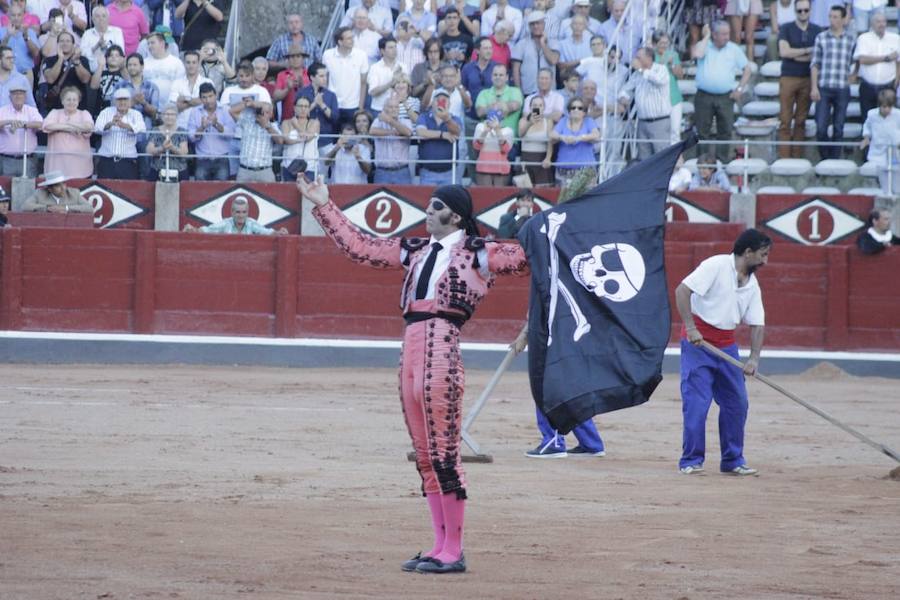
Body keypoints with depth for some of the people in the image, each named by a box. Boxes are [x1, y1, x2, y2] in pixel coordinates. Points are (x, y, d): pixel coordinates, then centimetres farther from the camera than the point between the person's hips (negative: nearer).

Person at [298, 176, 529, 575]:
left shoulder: (477, 253, 3)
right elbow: (358, 246, 24)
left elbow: (527, 257, -5)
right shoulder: (417, 252, 20)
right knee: (425, 458, 8)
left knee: (443, 455, -6)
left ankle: (454, 551, -1)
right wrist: (323, 206, 23)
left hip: (442, 351, -7)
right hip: (411, 351, 7)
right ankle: (440, 547, 14)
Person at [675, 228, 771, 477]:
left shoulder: (752, 284, 9)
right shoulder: (717, 266, -13)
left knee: (737, 402, 8)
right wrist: (690, 327, -25)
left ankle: (733, 460, 19)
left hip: (726, 346, 7)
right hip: (698, 342, -7)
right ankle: (691, 461, -3)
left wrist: (754, 358, -8)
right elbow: (682, 290, -19)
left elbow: (757, 324, 7)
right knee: (697, 402, -11)